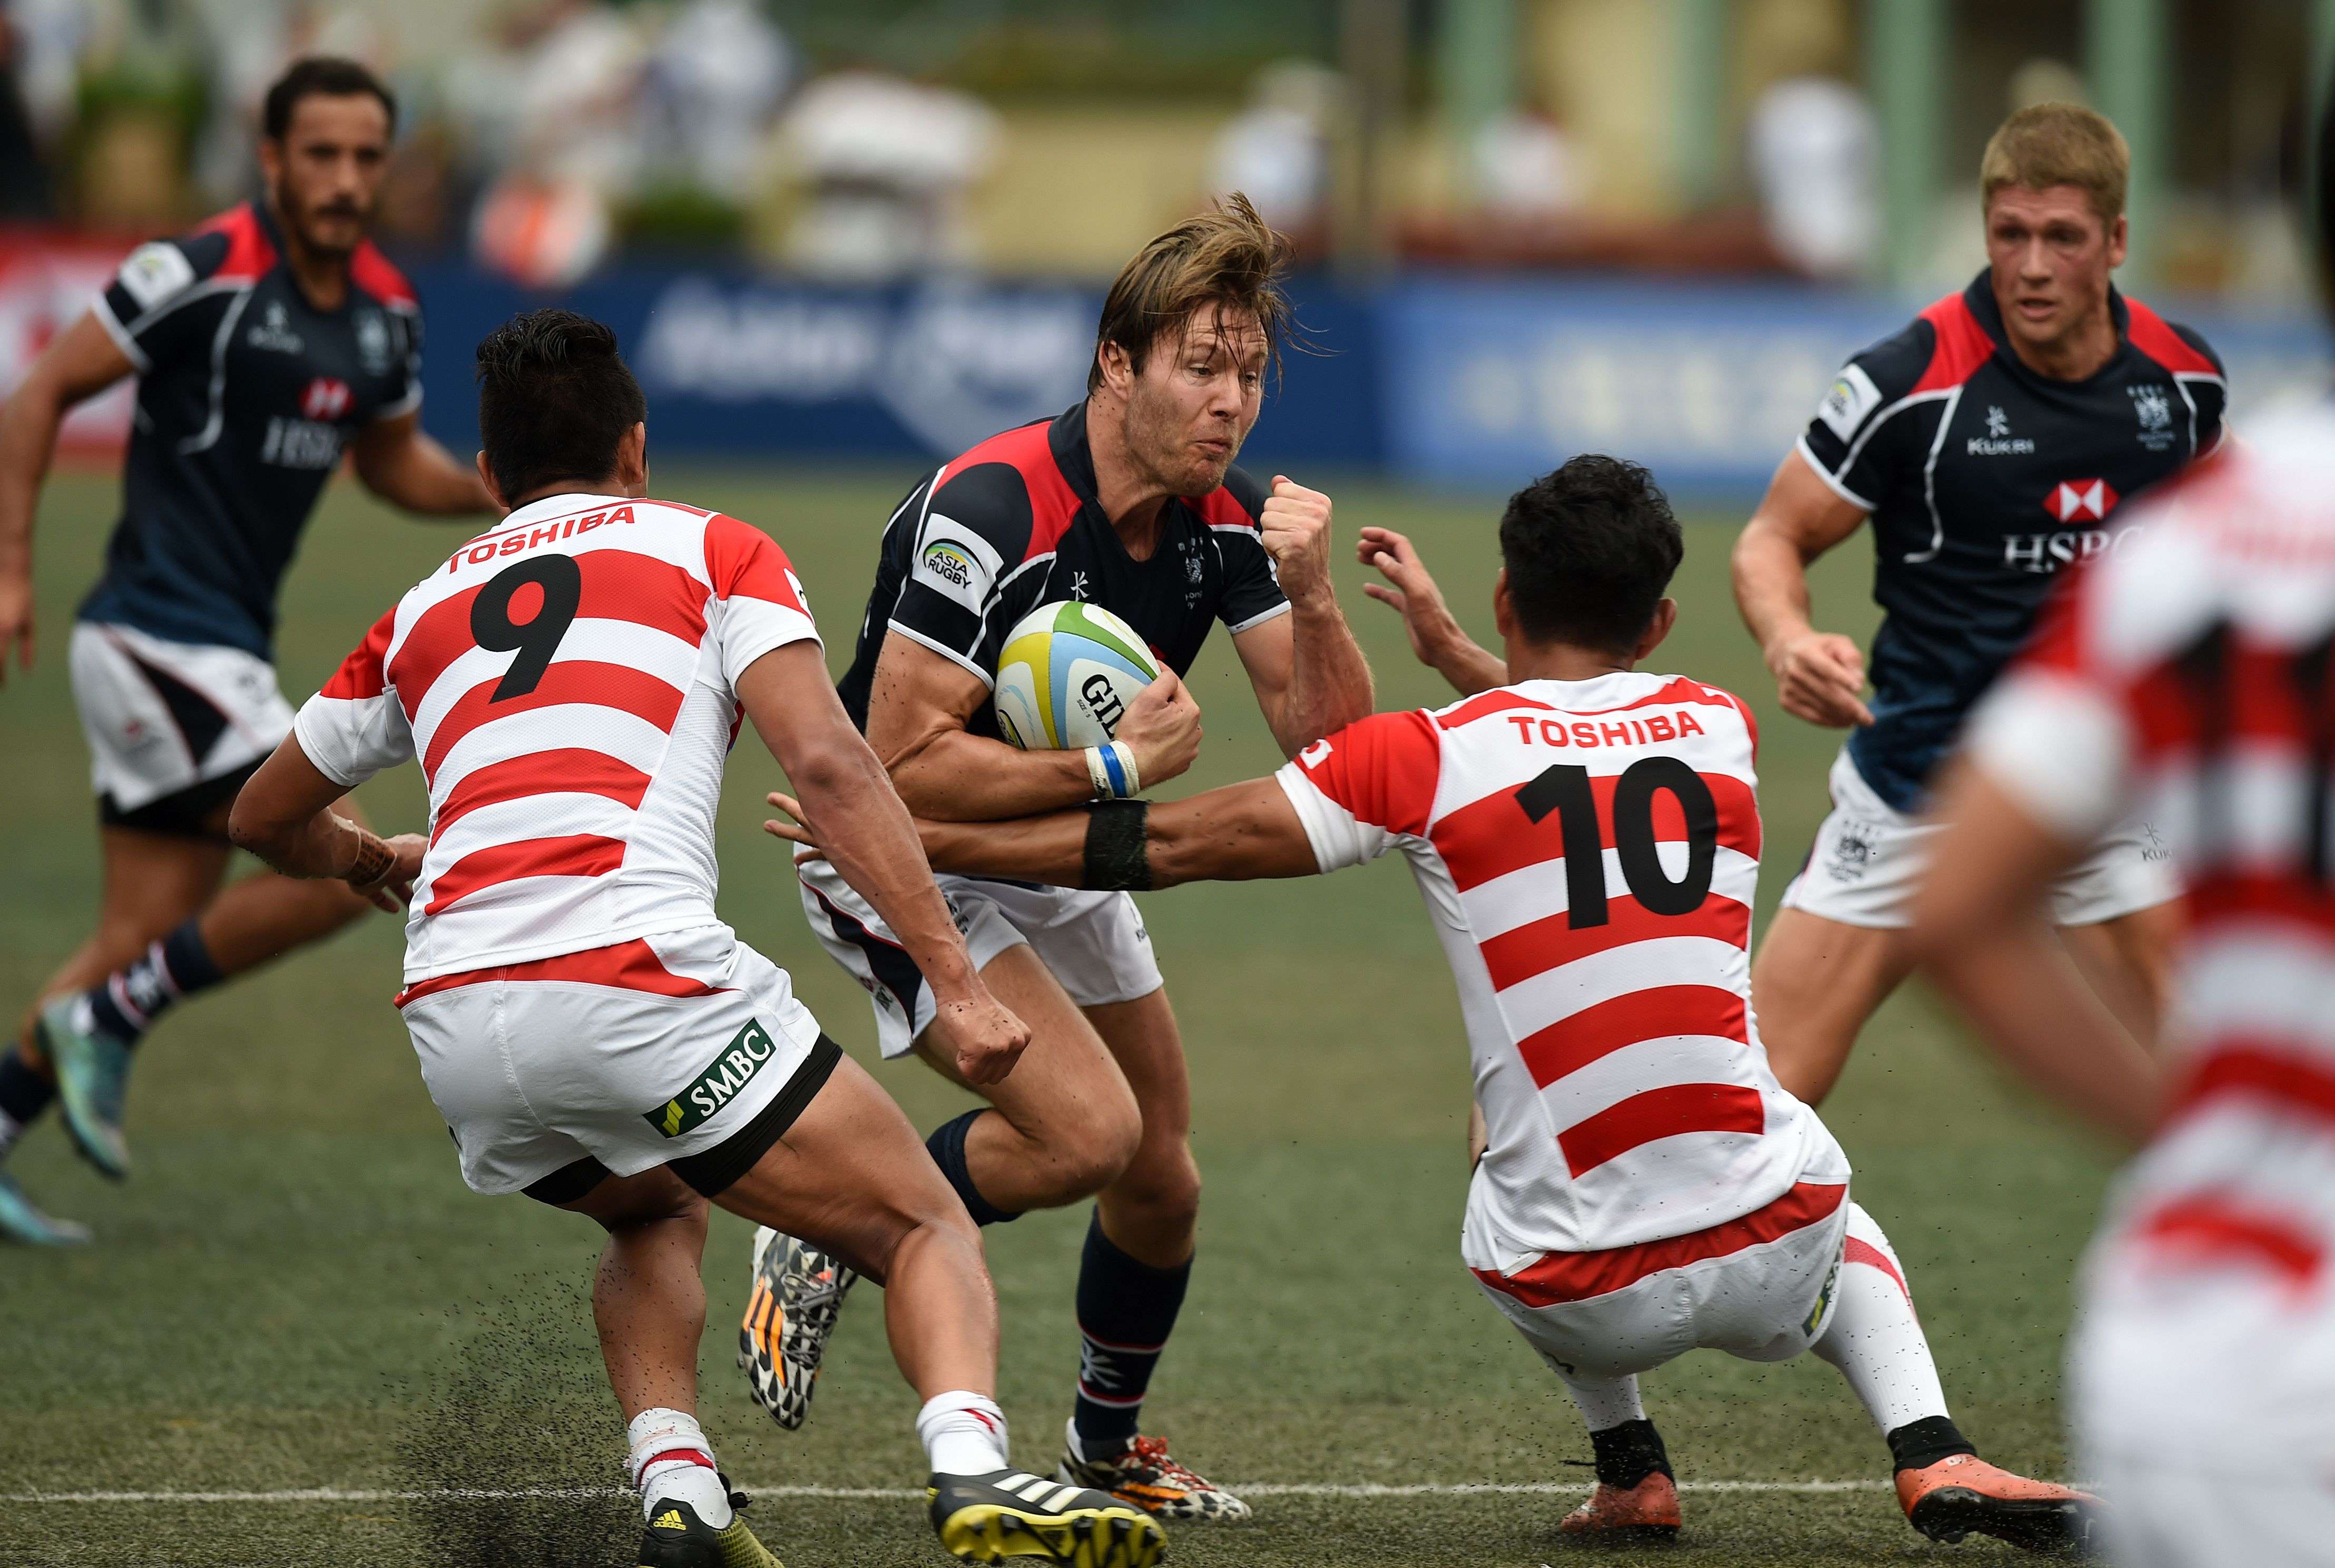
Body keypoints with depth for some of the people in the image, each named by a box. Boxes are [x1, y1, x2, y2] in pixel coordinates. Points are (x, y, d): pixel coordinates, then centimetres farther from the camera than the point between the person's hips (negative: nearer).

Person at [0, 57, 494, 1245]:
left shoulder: (385, 312, 8)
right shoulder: (201, 275, -15)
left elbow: (394, 465, 23)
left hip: (224, 653, 8)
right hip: (155, 640, -8)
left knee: (148, 941, 8)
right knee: (337, 869, -15)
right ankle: (106, 1023, -2)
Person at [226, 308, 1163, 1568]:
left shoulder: (427, 610, 25)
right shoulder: (710, 550, 14)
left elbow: (264, 818, 37)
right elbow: (827, 765, -2)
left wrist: (370, 862, 59)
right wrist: (954, 982, -5)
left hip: (451, 1022, 5)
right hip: (638, 981, -5)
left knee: (657, 1216, 33)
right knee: (927, 1228, 6)